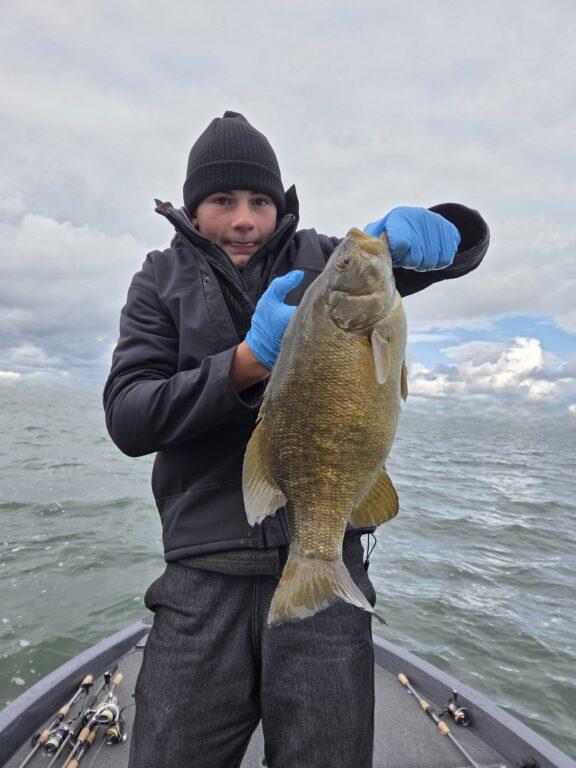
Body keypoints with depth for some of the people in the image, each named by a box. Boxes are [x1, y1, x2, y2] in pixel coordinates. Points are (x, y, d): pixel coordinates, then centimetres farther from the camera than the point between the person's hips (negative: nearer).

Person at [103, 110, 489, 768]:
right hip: (206, 583, 0)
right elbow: (127, 417, -6)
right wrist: (251, 359, -19)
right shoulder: (163, 281, 8)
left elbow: (470, 241, 9)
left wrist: (433, 230, -16)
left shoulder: (323, 260, 9)